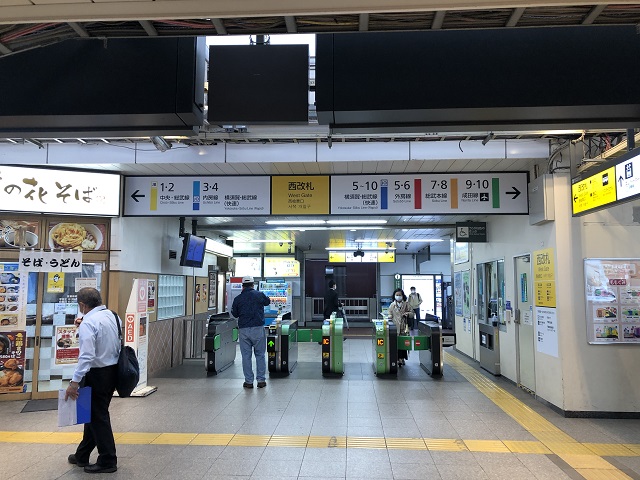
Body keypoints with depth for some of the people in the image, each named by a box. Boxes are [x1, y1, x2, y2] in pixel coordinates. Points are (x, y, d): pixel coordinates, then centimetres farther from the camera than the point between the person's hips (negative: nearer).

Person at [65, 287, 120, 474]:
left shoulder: (88, 323, -20)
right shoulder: (111, 315, 4)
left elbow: (87, 356, -28)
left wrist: (74, 381, -29)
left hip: (97, 374, -8)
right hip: (113, 370, 9)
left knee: (98, 417, 4)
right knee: (94, 413, 20)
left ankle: (107, 462, 14)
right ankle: (82, 455, 35)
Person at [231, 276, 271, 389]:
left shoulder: (238, 298, 1)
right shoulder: (259, 295, -2)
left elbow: (234, 314, 10)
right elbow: (267, 301, 17)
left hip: (243, 329, 1)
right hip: (258, 328, -1)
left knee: (246, 356, 7)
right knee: (260, 355, 9)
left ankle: (248, 381, 10)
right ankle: (261, 380, 11)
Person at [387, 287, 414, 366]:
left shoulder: (406, 304, 7)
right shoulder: (392, 305, 8)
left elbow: (412, 313, 9)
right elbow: (390, 315, 11)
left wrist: (408, 313, -10)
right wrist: (389, 317, -11)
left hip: (404, 327, 0)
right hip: (395, 327, 0)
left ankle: (402, 358, 13)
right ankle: (398, 359, 1)